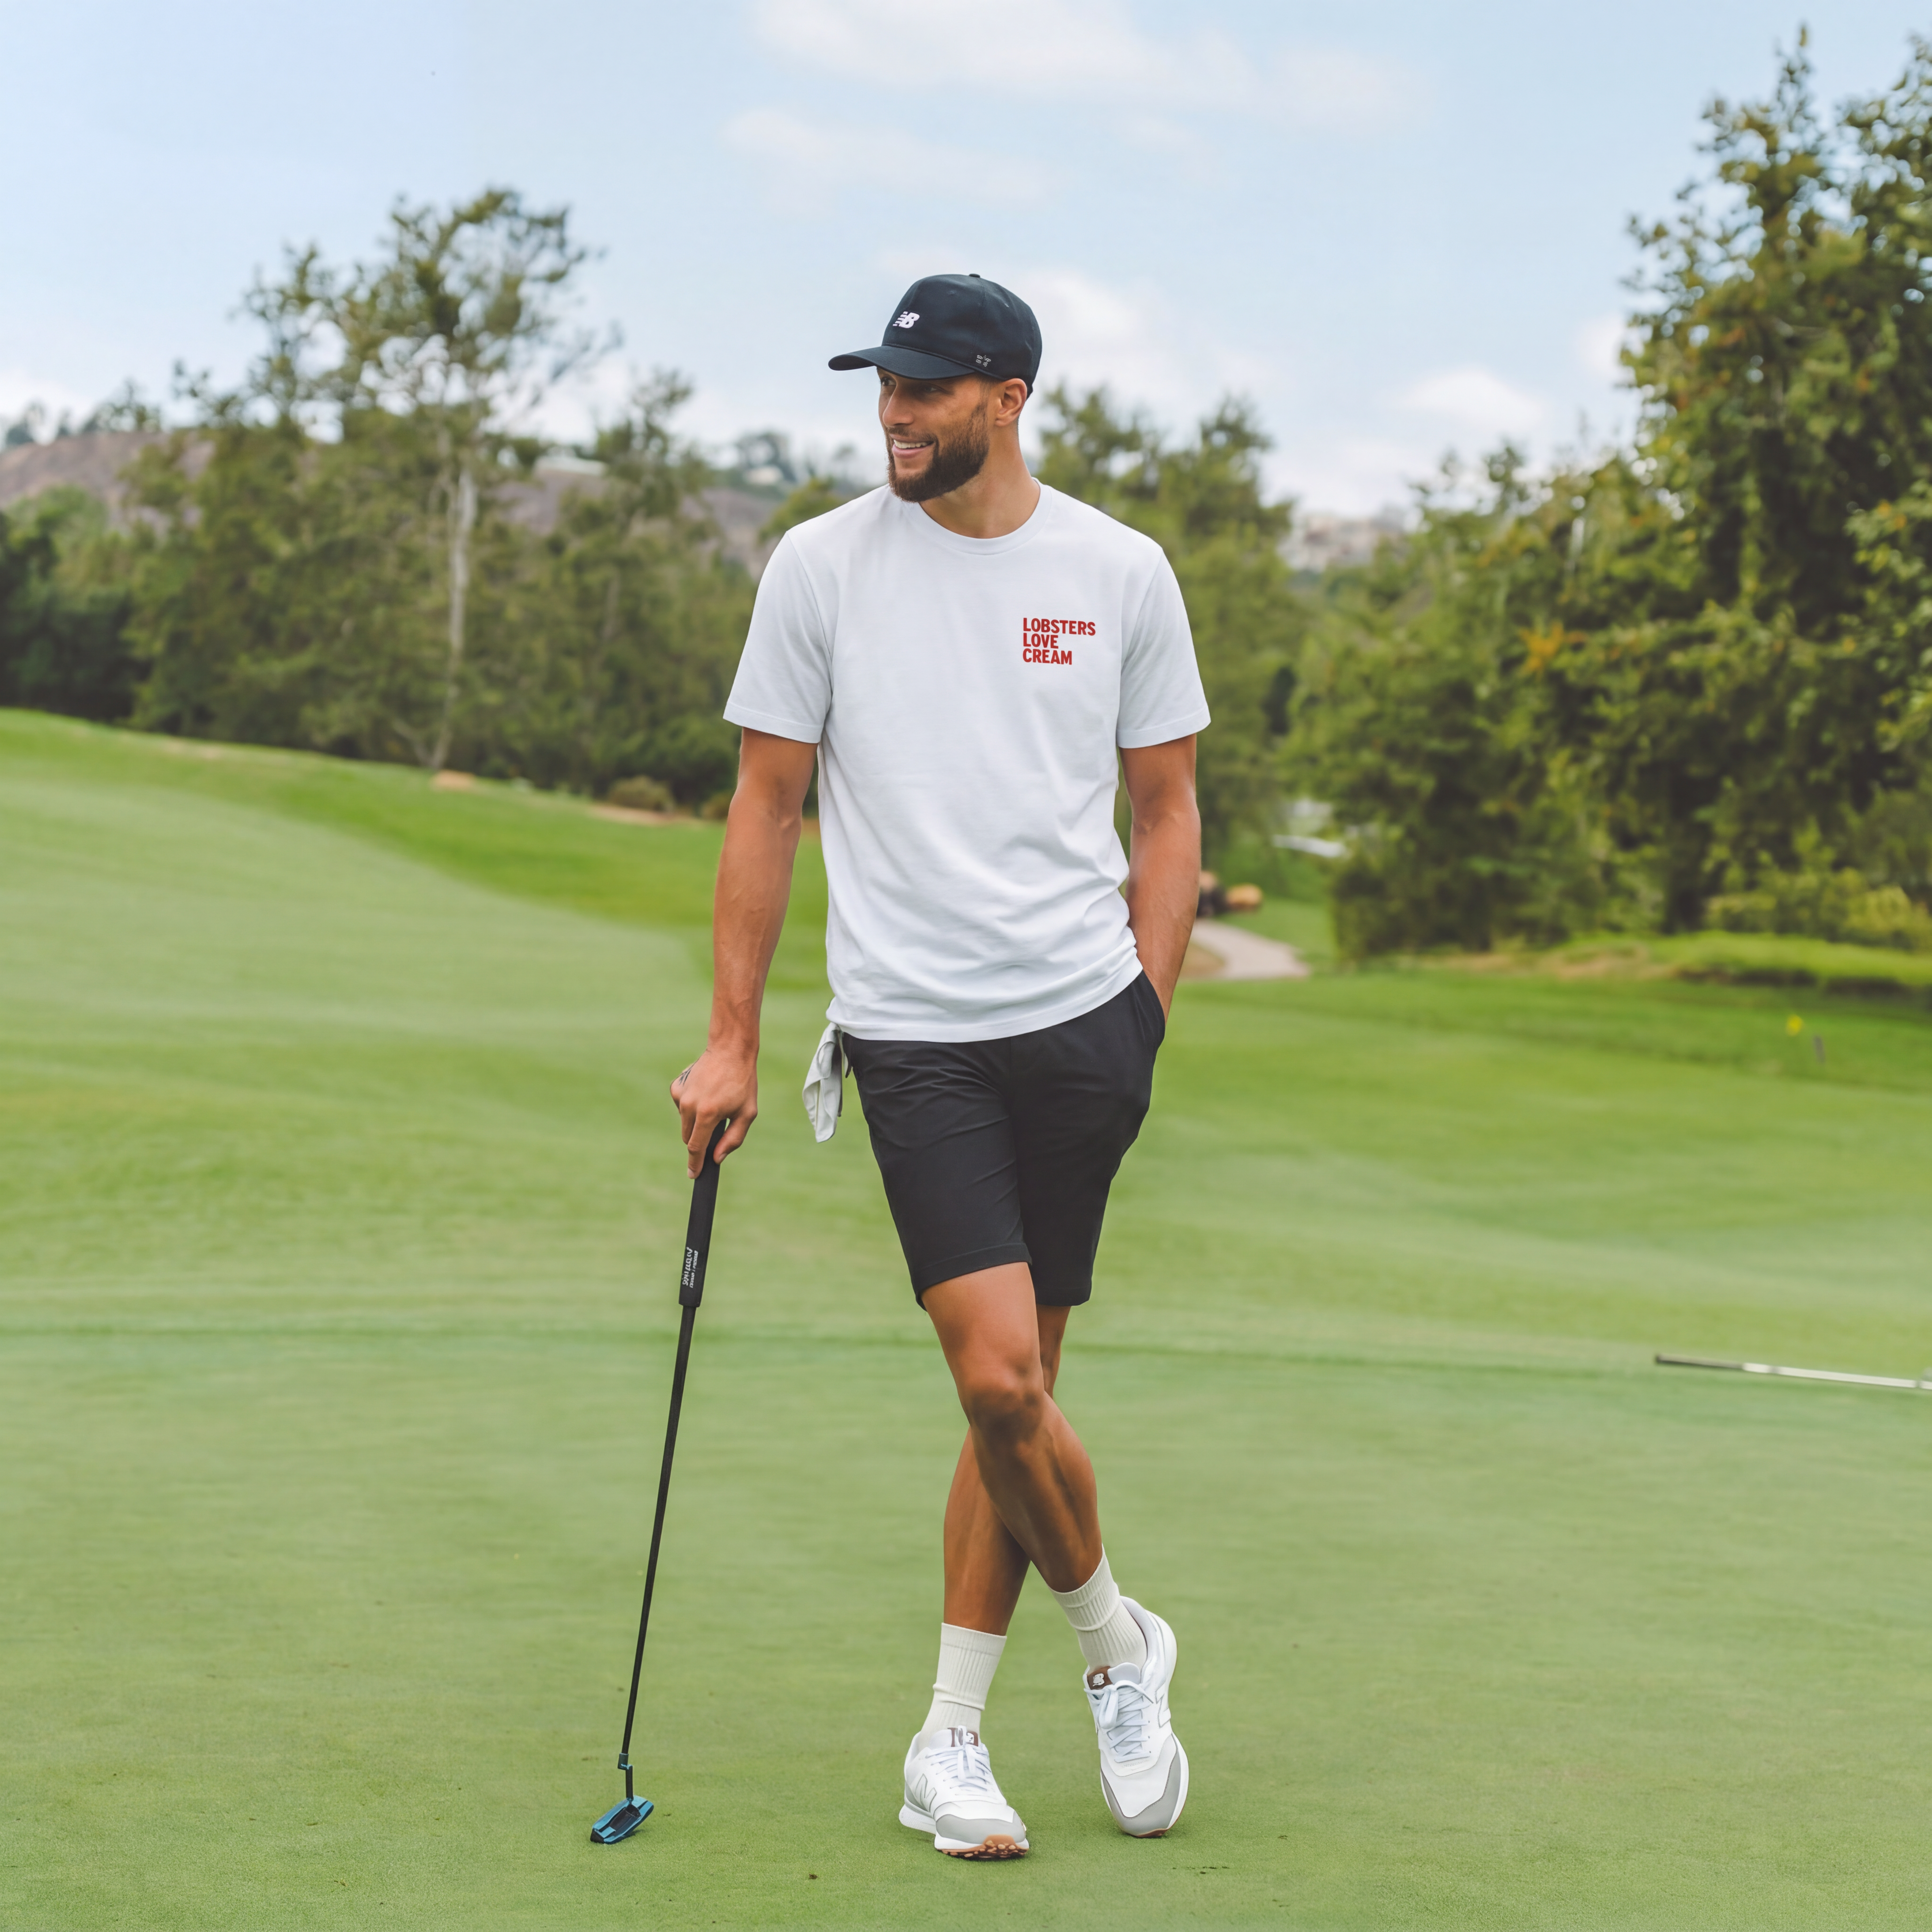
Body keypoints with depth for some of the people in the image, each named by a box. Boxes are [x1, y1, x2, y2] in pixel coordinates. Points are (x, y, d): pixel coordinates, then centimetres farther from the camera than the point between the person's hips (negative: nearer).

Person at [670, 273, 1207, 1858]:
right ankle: (1117, 1642, 14)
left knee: (1017, 1384, 4)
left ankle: (949, 1742, 17)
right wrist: (732, 1039, 3)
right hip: (914, 1037, -1)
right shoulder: (822, 566, 3)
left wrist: (1144, 1011, 3)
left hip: (1083, 1026, 1)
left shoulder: (1122, 573, 6)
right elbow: (767, 809, 6)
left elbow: (1167, 809, 12)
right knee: (1001, 1379, -13)